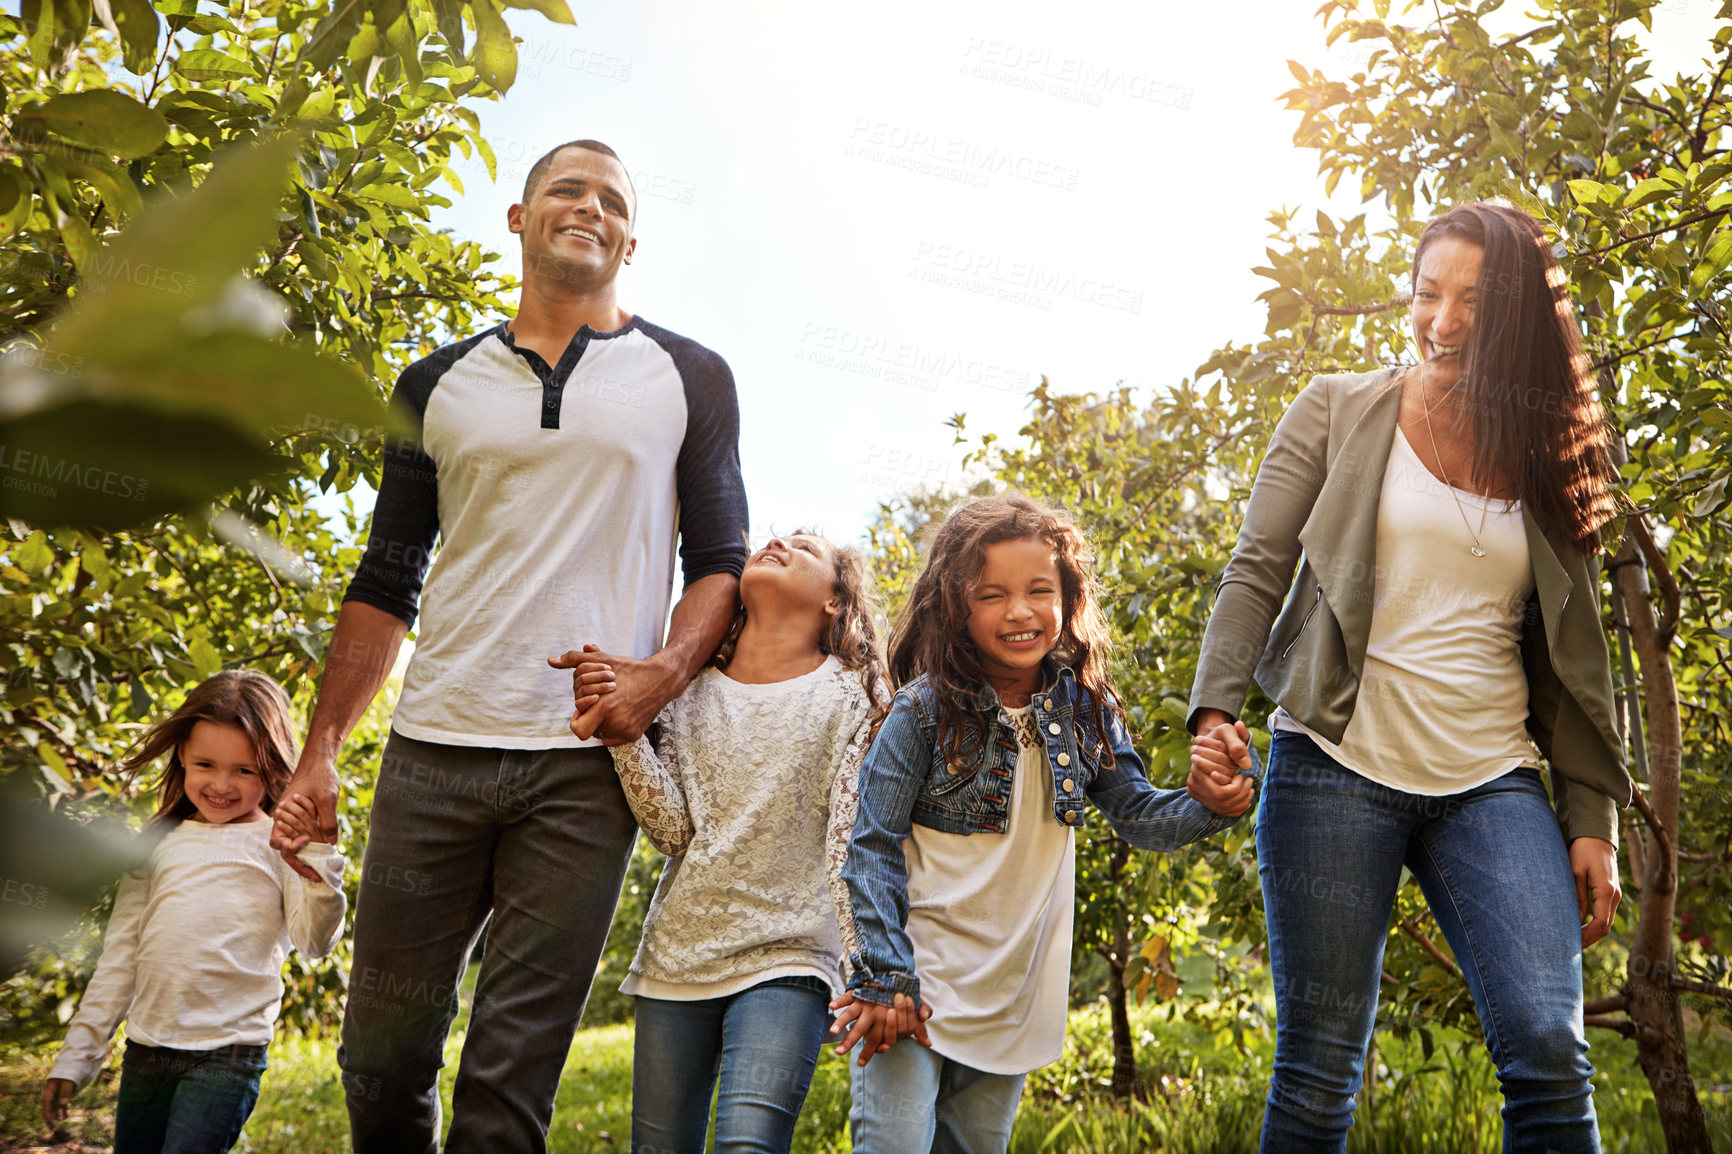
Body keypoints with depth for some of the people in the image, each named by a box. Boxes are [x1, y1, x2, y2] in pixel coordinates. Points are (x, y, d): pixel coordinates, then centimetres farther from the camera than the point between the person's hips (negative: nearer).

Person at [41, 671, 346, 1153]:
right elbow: (119, 955, 15)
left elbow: (314, 941, -13)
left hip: (228, 1054, -5)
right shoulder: (159, 841, 11)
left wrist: (317, 852, -25)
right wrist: (77, 1055, 14)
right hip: (145, 1050, 5)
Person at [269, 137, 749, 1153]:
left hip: (587, 764, -2)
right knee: (381, 1057, 8)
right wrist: (321, 748, 6)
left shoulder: (690, 379, 9)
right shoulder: (439, 386, 14)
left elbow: (722, 562, 7)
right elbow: (387, 583, 14)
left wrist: (664, 674, -13)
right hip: (432, 755, 3)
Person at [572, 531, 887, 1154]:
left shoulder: (849, 698, -2)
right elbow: (673, 830, -3)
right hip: (677, 957, 4)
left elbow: (851, 856, -5)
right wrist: (623, 736, -16)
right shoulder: (689, 688, 7)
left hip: (785, 961, -3)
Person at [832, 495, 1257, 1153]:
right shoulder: (925, 712, -14)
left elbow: (1139, 816, 1)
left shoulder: (1086, 712, -1)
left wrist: (1210, 805, -20)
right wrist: (883, 979, -18)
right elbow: (873, 847, -12)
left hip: (1013, 996, 4)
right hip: (916, 976, -4)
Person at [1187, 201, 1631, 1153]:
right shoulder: (1338, 412, 7)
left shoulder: (1543, 459, 14)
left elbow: (1570, 654, 14)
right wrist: (1215, 709, -13)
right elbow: (1255, 570, 1)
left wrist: (1592, 816, 7)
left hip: (1492, 784, 3)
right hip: (1336, 766, -2)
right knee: (1319, 1073, 1)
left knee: (1549, 1054, -13)